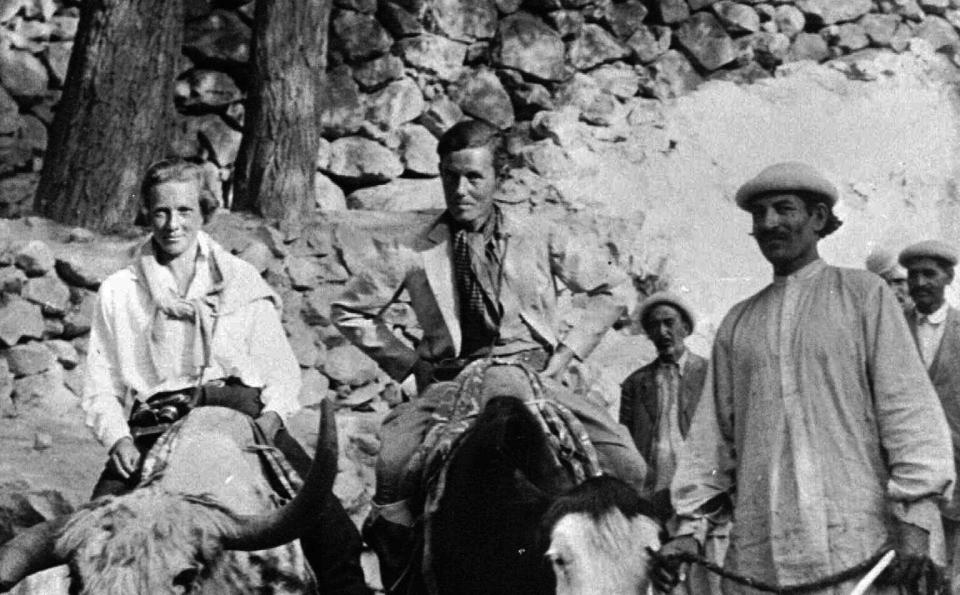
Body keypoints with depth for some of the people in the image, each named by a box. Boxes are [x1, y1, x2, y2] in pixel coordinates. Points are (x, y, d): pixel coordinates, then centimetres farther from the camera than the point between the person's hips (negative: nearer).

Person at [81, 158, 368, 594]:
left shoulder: (242, 281, 19)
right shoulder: (117, 293, 17)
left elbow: (281, 369, 16)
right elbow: (100, 389, 14)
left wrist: (272, 412, -5)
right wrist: (118, 438, -6)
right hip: (155, 424, 0)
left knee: (333, 532, -23)